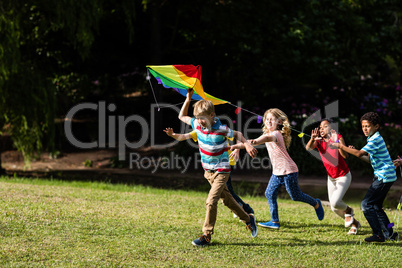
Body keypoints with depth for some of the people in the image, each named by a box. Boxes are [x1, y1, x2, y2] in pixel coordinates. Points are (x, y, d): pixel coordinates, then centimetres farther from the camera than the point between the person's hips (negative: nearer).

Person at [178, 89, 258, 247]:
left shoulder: (220, 130, -20)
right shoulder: (197, 125, -5)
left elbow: (237, 134, -2)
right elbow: (182, 116, 7)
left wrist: (247, 145, -17)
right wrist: (188, 100, -4)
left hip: (221, 171, -6)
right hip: (208, 171, 6)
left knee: (211, 201, -15)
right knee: (226, 199, 17)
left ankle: (206, 236, -10)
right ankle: (248, 219, 36)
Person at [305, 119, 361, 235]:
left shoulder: (338, 137, -16)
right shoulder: (319, 141, -6)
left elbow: (345, 156, -30)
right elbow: (308, 148, -28)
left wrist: (337, 142, -44)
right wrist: (312, 139, -48)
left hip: (343, 176, -5)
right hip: (331, 178, 5)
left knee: (335, 202, -22)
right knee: (334, 208, 9)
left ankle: (348, 210, 12)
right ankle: (354, 223, 31)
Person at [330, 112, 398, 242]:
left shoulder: (376, 140, -17)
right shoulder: (374, 139, 15)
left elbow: (360, 153, -24)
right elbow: (370, 159, 19)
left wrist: (340, 146, -18)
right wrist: (354, 151, 6)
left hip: (384, 177, -10)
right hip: (383, 176, 10)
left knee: (366, 204, -9)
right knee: (376, 206, 16)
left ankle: (378, 234, -8)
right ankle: (389, 233, 19)